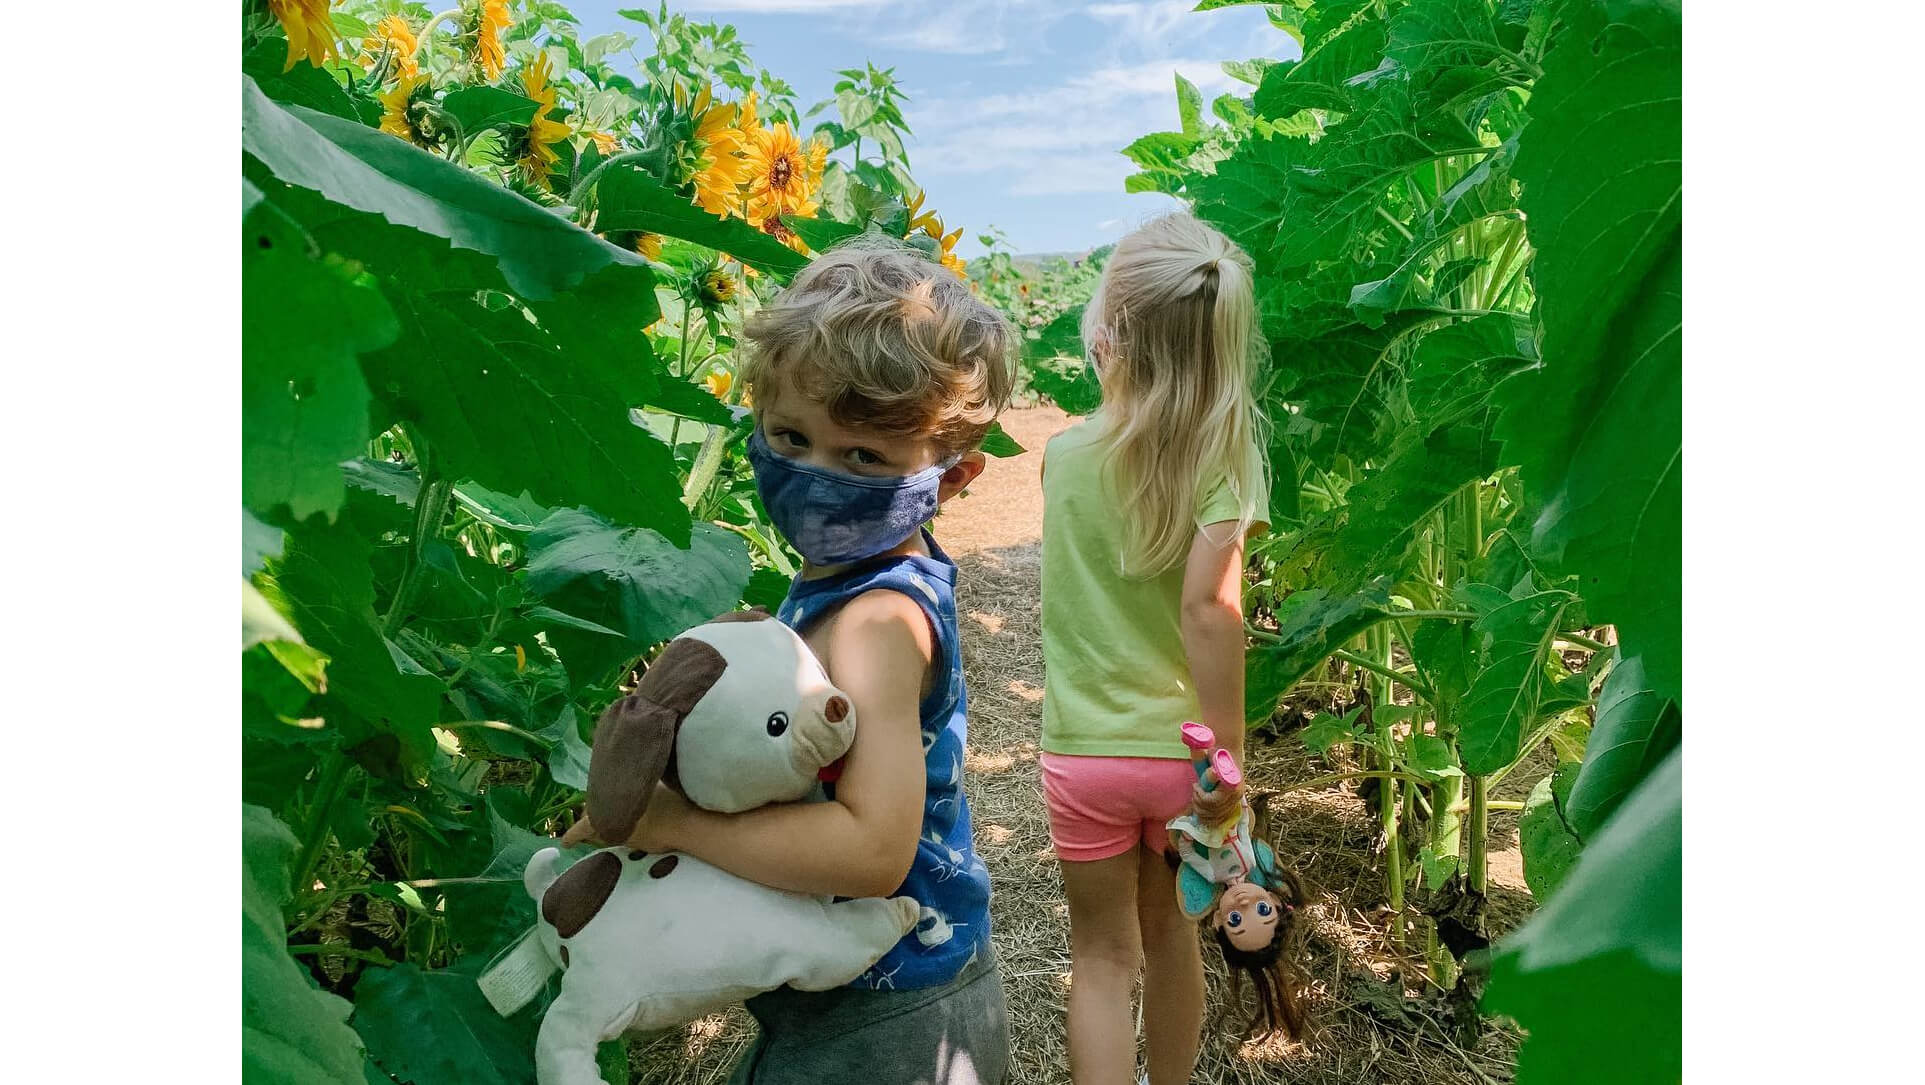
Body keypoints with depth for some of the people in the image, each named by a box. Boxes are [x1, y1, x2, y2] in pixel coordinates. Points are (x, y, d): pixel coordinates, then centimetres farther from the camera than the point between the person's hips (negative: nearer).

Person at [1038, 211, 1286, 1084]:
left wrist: (1108, 377, 8)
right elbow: (1209, 608, -22)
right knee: (1169, 932, 25)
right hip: (1178, 746, 1)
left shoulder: (1065, 452, -8)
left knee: (1102, 955, 15)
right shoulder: (1224, 453, -13)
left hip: (1084, 750, -1)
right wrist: (1228, 752, -16)